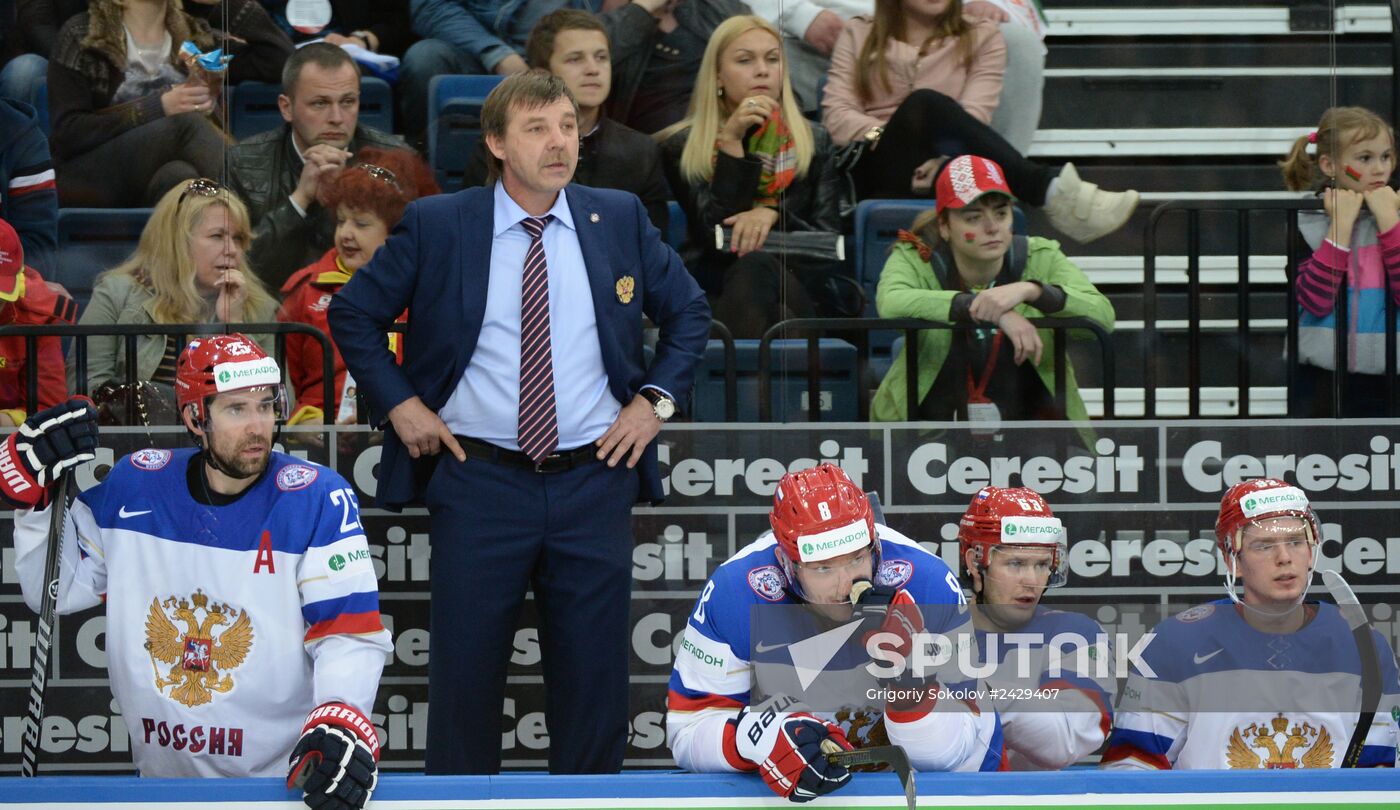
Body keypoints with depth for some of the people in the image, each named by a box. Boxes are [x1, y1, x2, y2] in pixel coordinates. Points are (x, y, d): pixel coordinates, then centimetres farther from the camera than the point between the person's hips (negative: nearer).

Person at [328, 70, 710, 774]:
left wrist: (656, 399, 5)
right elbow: (352, 313, 8)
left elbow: (688, 311, 17)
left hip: (594, 482, 2)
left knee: (594, 676, 5)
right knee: (465, 671, 2)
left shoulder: (620, 220, 5)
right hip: (477, 480, -1)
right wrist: (398, 404, -1)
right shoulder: (435, 226, -1)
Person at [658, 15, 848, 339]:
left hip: (801, 293, 1)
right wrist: (732, 143, -9)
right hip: (719, 294, -1)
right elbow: (712, 236, -4)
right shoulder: (684, 148, 11)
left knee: (757, 267, -36)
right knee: (751, 266, -37)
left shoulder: (813, 141, 17)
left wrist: (774, 215, -13)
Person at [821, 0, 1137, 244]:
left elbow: (974, 117, -1)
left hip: (942, 173, 1)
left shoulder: (982, 37, 15)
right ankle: (1051, 192, -46)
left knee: (927, 106, -33)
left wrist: (944, 156, -22)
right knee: (925, 105, -31)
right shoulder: (859, 35, 18)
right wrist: (886, 136, -15)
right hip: (881, 177, -1)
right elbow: (836, 113, 4)